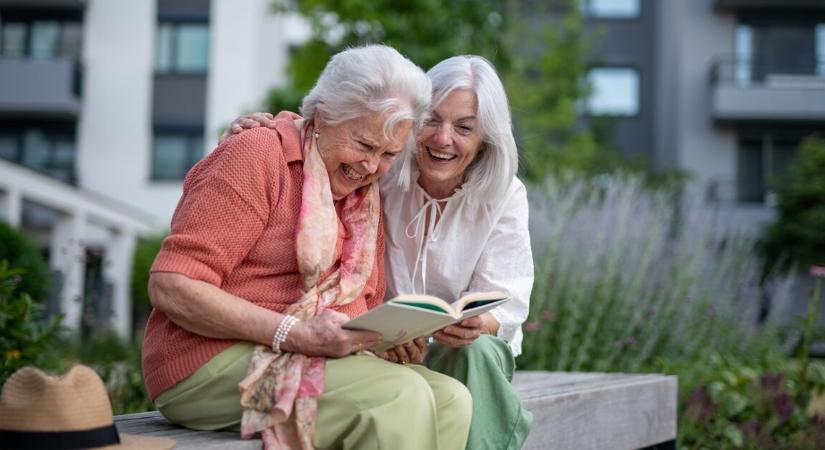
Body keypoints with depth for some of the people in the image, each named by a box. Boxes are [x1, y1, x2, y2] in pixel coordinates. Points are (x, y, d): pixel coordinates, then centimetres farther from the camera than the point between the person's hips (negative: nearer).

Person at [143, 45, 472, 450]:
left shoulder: (368, 198, 16)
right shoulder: (259, 155, -8)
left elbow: (364, 306, 20)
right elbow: (171, 287, -16)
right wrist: (293, 335, -25)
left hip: (320, 360, 8)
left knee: (451, 399, -13)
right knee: (399, 397, -26)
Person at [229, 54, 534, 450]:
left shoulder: (503, 196, -8)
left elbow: (505, 302, -13)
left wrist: (479, 324, -38)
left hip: (470, 348, 1)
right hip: (383, 342, -1)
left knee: (477, 351, -35)